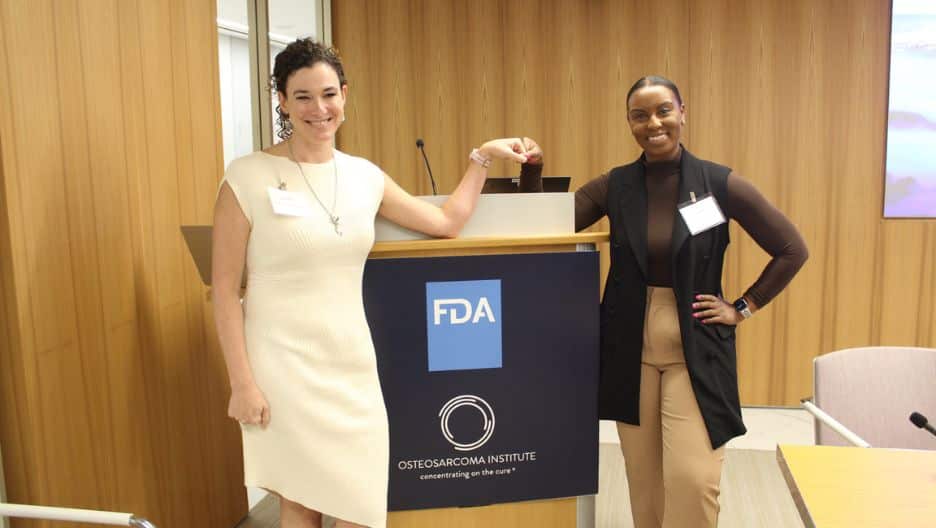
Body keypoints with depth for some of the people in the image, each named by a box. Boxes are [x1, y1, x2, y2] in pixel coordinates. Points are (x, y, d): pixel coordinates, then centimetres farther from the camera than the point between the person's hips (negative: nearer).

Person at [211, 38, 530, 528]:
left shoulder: (365, 175, 5)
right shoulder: (248, 176, -8)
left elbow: (447, 222, 15)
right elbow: (225, 289, -7)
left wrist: (482, 157, 13)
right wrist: (242, 382, -11)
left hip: (352, 364, 4)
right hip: (282, 365, -4)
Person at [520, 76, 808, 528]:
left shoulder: (719, 183, -6)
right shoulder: (614, 186, 1)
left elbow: (791, 249, 1)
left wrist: (743, 308, -1)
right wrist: (532, 170, -15)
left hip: (695, 351, -2)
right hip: (630, 350, 3)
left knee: (692, 479, -5)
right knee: (644, 480, 12)